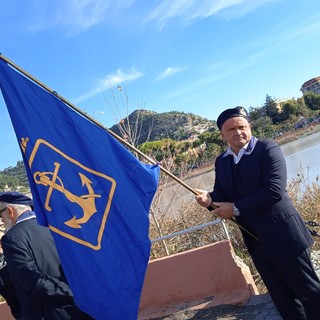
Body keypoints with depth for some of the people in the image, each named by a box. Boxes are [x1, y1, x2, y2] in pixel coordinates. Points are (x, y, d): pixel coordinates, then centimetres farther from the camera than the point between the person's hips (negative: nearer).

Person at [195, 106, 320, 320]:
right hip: (254, 240, 6)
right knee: (283, 299, 19)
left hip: (283, 235, -6)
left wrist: (236, 208, -22)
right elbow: (222, 195, 8)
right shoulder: (221, 161, 7)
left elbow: (274, 190, -24)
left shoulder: (268, 149, -13)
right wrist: (210, 199, -16)